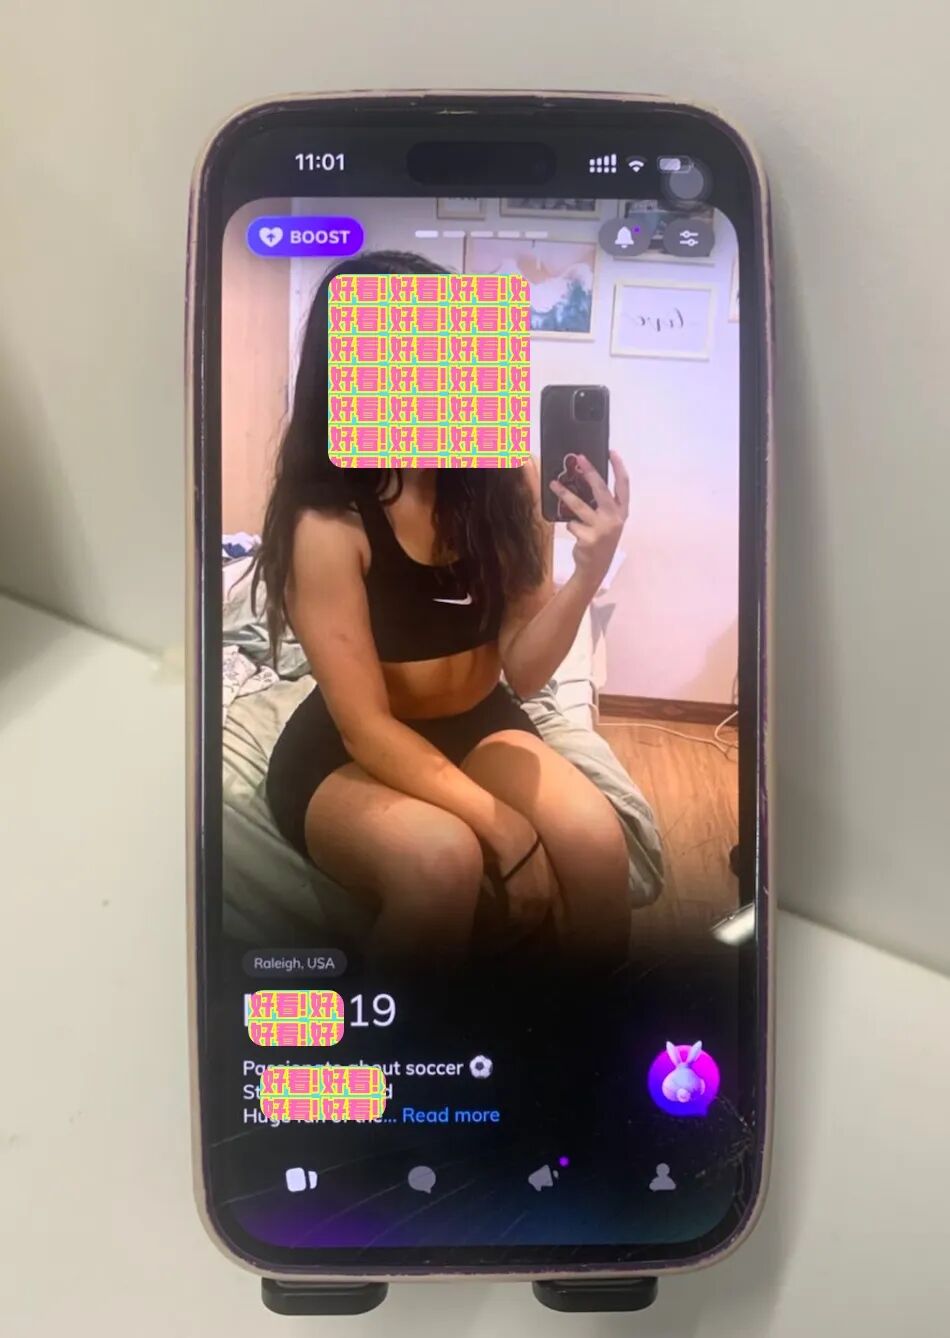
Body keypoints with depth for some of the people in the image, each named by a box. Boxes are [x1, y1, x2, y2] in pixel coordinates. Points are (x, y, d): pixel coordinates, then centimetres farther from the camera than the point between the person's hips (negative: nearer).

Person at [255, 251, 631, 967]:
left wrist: (590, 571, -28)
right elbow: (367, 728, -20)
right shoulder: (326, 523, -22)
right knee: (441, 858, -34)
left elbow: (523, 670, -10)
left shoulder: (507, 477, -11)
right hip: (346, 756, -3)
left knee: (595, 838, -24)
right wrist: (504, 828, -26)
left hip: (478, 725, 4)